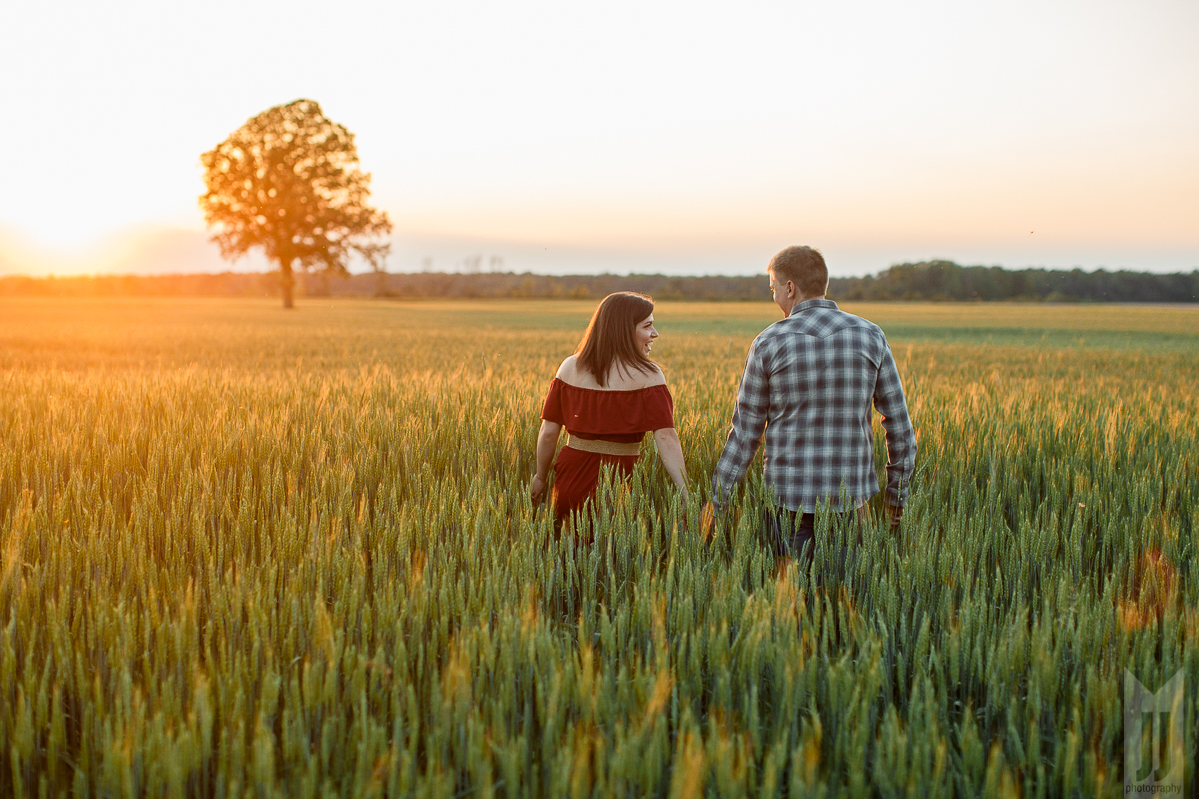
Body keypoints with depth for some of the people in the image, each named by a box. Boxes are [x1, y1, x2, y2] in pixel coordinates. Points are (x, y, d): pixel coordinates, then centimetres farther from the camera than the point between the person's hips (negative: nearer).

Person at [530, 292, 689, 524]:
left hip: (572, 476, 4)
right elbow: (666, 438, -16)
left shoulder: (571, 367, 3)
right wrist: (687, 495, -18)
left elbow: (548, 432, 4)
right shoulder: (647, 375, -7)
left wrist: (541, 477, 16)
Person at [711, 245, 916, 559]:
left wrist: (717, 500, 6)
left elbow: (746, 431, -2)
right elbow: (899, 424, 4)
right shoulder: (870, 336, 1)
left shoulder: (769, 343, -5)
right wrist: (898, 494, 14)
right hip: (851, 494, 2)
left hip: (789, 497, -2)